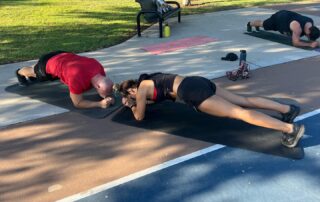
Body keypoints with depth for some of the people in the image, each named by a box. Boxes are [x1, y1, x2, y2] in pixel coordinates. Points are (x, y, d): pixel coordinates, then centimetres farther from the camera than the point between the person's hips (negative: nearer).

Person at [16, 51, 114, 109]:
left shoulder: (99, 68, -29)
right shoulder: (77, 79, -49)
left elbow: (103, 89, -8)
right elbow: (77, 103, -36)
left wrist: (108, 97, -31)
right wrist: (100, 104, -48)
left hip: (63, 57, 5)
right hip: (48, 63, -5)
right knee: (34, 72, 32)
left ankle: (31, 76, 71)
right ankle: (19, 72, 66)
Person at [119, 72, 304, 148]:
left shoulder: (141, 89, 5)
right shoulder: (149, 79, 29)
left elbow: (140, 117, 14)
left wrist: (132, 106, 33)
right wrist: (132, 101, 45)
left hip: (192, 93, -9)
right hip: (197, 83, 9)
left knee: (238, 112, -17)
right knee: (243, 101, 7)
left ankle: (290, 128, -22)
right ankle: (288, 109, 3)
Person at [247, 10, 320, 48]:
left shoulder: (311, 22, -22)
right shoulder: (297, 27, -47)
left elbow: (310, 38, -5)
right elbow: (295, 43, -44)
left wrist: (313, 42, -27)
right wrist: (310, 44, -51)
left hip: (286, 16, 7)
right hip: (277, 19, -7)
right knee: (263, 24, 24)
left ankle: (257, 26, 69)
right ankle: (250, 24, 56)